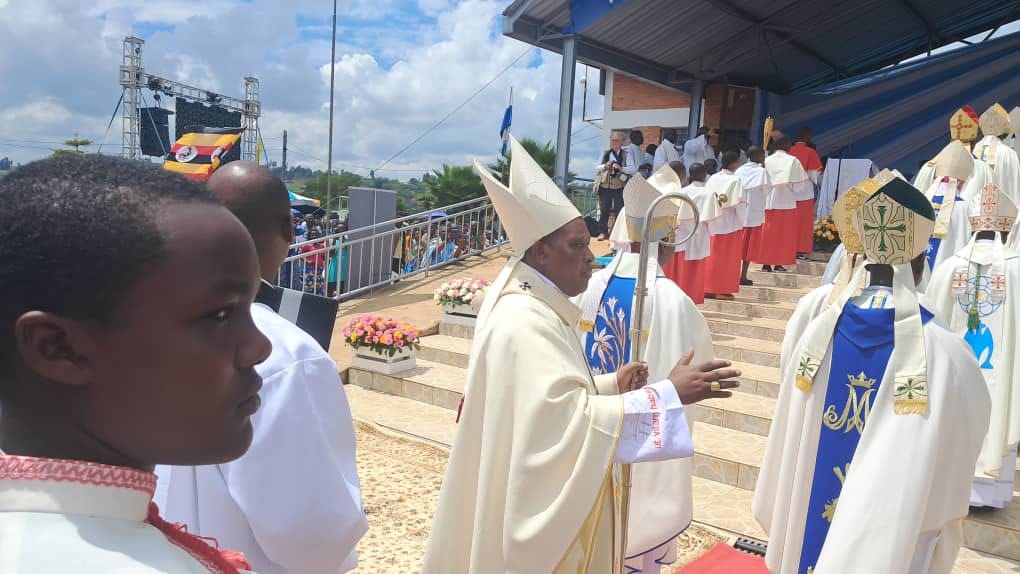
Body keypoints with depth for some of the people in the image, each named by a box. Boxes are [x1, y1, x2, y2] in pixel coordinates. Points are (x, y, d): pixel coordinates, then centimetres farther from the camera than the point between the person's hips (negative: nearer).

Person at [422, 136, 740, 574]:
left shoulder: (533, 306, 6)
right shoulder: (526, 324, -27)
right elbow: (571, 417, -34)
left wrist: (609, 386, -1)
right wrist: (669, 395, -34)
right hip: (536, 507, -10)